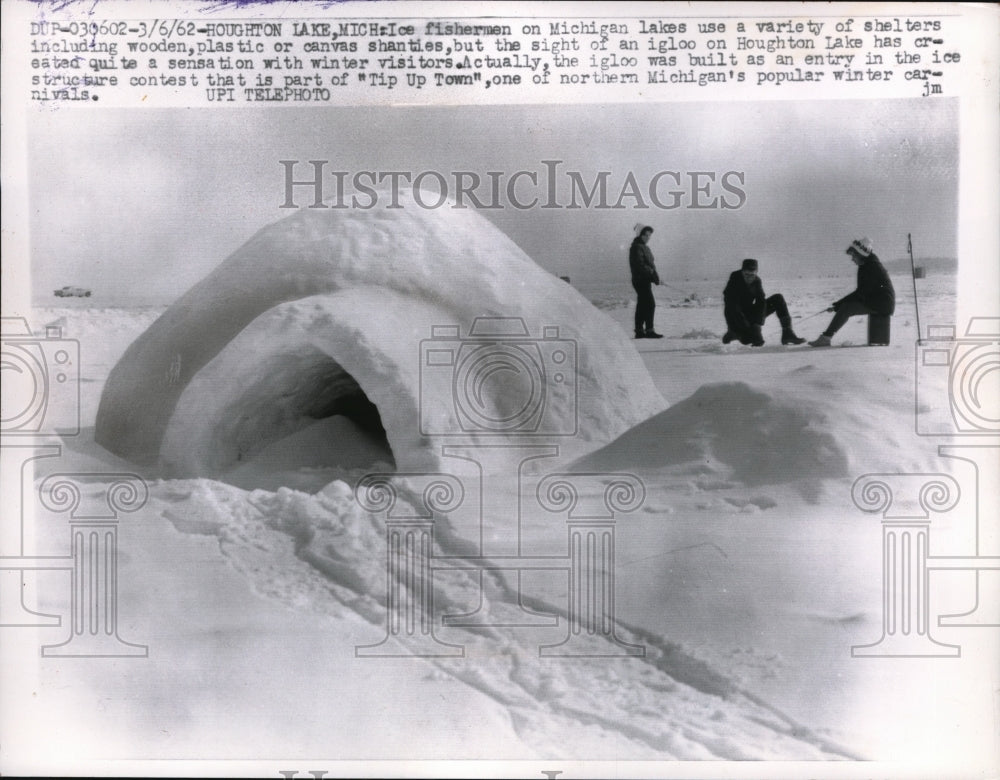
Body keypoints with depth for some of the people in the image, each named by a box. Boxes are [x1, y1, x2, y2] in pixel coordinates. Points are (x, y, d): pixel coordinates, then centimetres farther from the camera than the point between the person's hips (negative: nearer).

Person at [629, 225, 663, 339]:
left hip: (645, 280, 10)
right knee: (650, 304, -13)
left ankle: (639, 331, 13)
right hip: (641, 280, -10)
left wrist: (654, 274, 7)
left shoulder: (644, 246, 20)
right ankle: (649, 330, -13)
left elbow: (649, 264, 22)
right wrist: (652, 273, -19)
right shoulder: (637, 247, -12)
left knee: (642, 306, 10)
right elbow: (639, 265, -21)